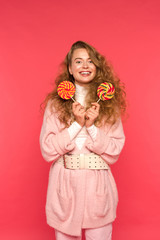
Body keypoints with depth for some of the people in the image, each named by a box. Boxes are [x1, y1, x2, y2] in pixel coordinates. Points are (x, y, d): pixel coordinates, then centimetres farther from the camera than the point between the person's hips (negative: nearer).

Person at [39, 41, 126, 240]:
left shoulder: (109, 103, 0)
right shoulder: (56, 103, -2)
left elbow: (114, 153, -2)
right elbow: (47, 151, -7)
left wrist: (91, 126, -15)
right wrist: (77, 124, -15)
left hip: (98, 185, 1)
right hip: (65, 185, 0)